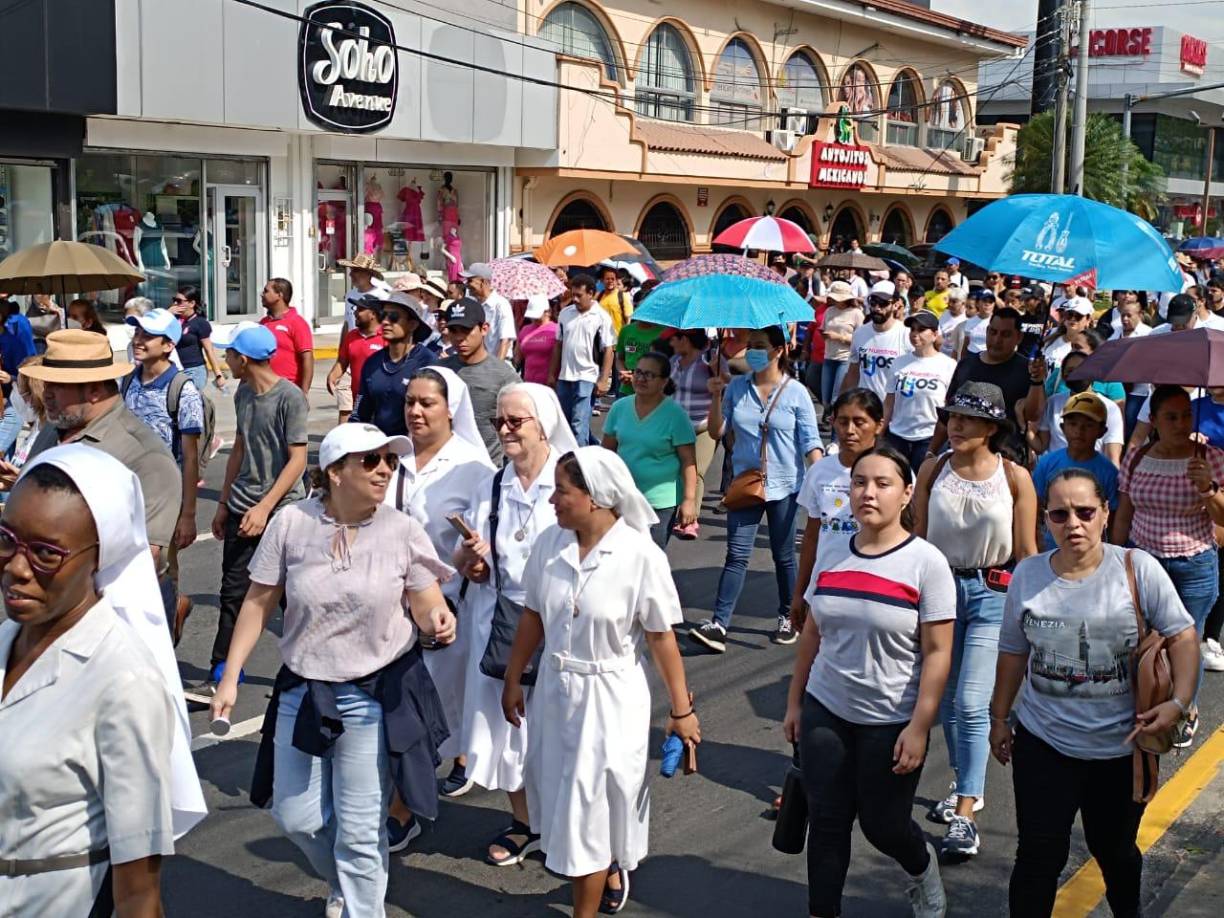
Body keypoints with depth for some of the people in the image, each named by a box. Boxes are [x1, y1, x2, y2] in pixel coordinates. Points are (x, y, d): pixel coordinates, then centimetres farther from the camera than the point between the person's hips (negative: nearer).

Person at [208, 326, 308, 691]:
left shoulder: (290, 397, -13)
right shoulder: (243, 393, 9)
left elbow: (298, 459, -15)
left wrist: (265, 507, -19)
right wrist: (224, 504, 18)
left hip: (281, 509, -6)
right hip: (242, 508, 6)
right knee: (233, 591, 5)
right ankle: (223, 671, 12)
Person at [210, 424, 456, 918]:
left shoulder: (402, 530, -9)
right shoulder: (291, 522, -8)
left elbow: (426, 605, -5)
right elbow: (258, 603, -1)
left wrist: (438, 620, -29)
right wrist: (230, 677, -2)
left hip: (377, 693, -2)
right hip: (303, 691, 2)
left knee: (359, 830, 4)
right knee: (296, 817, 14)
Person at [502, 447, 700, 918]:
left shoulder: (641, 555, -20)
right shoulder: (549, 543, -7)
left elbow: (662, 638, -13)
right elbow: (532, 615, 5)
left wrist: (682, 710, -7)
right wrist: (513, 679, 12)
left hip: (611, 697, -5)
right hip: (555, 688, 5)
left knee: (589, 807, 6)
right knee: (561, 795, 20)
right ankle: (608, 870, 49)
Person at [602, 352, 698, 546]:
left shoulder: (675, 415, -10)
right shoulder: (620, 408, 4)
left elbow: (688, 461, -11)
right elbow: (607, 451, 12)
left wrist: (689, 500, -16)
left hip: (661, 502, -4)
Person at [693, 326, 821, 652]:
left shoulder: (796, 393, -7)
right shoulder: (736, 388, 1)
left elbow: (810, 443, -6)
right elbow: (716, 432, 3)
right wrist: (716, 399, -11)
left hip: (784, 486, -2)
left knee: (783, 555, 12)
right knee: (737, 555, -3)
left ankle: (787, 617, 28)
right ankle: (719, 624, -6)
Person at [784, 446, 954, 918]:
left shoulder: (926, 562, -12)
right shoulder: (833, 554, 2)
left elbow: (937, 653, -12)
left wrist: (919, 727, -15)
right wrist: (794, 702, 12)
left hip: (891, 722, -3)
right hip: (825, 712, 4)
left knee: (882, 824, 10)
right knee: (826, 821, 6)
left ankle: (923, 868, 43)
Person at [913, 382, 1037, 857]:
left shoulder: (1014, 477, -7)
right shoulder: (933, 470, 0)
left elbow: (1026, 551, -2)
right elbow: (918, 537, 6)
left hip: (992, 594, -3)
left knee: (971, 704, -10)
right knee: (946, 698, 14)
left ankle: (965, 814, -4)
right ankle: (966, 785, 34)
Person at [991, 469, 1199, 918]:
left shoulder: (1136, 568, -11)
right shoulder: (1027, 574, -3)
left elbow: (1182, 634, -7)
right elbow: (1013, 652, 8)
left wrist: (1179, 701, -19)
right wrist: (999, 718, 12)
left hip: (1121, 746, -1)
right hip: (1043, 742, 1)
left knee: (1114, 850, 19)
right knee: (1039, 856, -1)